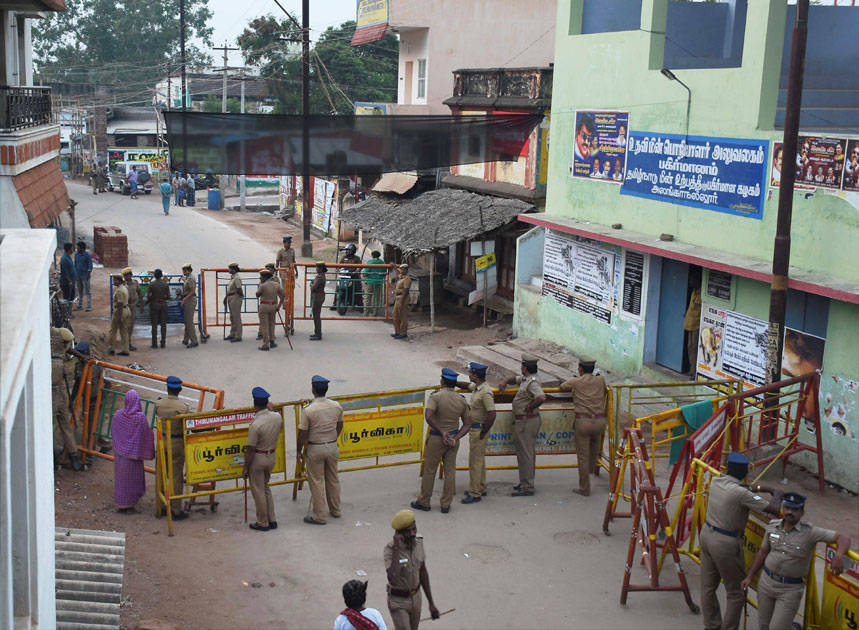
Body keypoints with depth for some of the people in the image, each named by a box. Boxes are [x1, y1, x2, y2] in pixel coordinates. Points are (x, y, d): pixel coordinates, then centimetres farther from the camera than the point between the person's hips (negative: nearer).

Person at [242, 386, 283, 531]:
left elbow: (250, 449, -20)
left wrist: (245, 468, -10)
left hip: (258, 458, -7)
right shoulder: (277, 417, -7)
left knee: (258, 491, 7)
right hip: (272, 456, 7)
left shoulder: (256, 424, -26)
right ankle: (272, 520, 24)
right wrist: (270, 409, 24)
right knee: (266, 488, 22)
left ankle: (263, 523, 16)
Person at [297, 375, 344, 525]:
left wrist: (299, 450, 0)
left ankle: (319, 516, 13)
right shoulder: (336, 406, -6)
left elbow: (302, 434, -15)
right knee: (333, 480, 19)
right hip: (333, 447, 5)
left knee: (316, 482, 6)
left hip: (315, 449, -4)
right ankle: (335, 511, 32)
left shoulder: (308, 410, -21)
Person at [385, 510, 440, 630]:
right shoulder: (390, 548, -26)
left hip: (416, 597, 6)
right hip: (398, 601, -6)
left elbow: (423, 572, 6)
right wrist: (396, 548, -39)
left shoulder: (418, 542, -7)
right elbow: (393, 579, -40)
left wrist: (431, 603, 10)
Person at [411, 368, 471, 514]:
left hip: (437, 438, -4)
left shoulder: (436, 396, -15)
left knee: (429, 470, 8)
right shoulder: (462, 400, 0)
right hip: (453, 438, 4)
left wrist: (441, 431, -19)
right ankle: (446, 505, 14)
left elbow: (428, 416, -28)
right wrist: (455, 438, -6)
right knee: (450, 471, 10)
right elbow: (467, 424, 1)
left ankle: (423, 502, 19)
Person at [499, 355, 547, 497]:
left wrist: (529, 407, -24)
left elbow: (542, 398, -38)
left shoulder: (532, 383, -22)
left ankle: (527, 488, -1)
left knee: (525, 454, -6)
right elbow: (515, 379, 33)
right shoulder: (525, 379, 10)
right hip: (523, 421, 11)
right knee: (528, 453, 18)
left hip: (526, 422, -11)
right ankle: (525, 483, 28)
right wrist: (505, 382, 13)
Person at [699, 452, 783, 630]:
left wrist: (759, 488, 15)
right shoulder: (741, 493, -24)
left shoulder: (717, 481, -3)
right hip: (725, 544, -8)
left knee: (708, 586, 17)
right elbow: (775, 509, -22)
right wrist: (777, 494, -2)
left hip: (707, 534, 8)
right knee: (736, 593, 8)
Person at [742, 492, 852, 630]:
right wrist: (750, 576, 13)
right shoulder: (772, 527, -1)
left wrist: (838, 555, -39)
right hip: (766, 582, 4)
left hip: (791, 588, -4)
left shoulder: (810, 532, -15)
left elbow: (843, 538, -19)